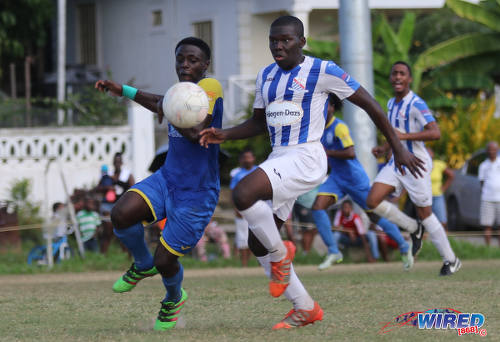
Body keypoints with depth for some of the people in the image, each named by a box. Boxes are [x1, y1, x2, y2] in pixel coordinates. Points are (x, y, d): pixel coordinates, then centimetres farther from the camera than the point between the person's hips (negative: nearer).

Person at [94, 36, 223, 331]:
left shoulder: (210, 87, -17)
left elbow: (196, 132, -32)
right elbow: (163, 103, 33)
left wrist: (168, 109, -21)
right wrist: (122, 90, 35)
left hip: (196, 195, -7)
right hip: (167, 179, 7)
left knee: (165, 261, -2)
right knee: (122, 215, -19)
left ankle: (174, 299, 35)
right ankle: (143, 266, 12)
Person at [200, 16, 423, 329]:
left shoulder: (323, 71, -9)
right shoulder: (266, 76, 12)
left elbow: (369, 104, -3)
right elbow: (258, 122, 23)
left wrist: (398, 148, -3)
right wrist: (224, 135, 5)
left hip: (306, 159, -8)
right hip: (278, 160, 8)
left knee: (243, 194, -30)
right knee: (257, 244, 6)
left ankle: (281, 254, -5)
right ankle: (305, 309, 17)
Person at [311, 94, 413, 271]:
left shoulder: (339, 127, -20)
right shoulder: (321, 128, 7)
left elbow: (351, 153, -30)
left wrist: (328, 152, -24)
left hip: (355, 179, -8)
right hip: (336, 178, 8)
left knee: (375, 215, 5)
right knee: (317, 207, -15)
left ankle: (404, 248, 23)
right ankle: (333, 252, -11)